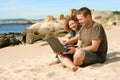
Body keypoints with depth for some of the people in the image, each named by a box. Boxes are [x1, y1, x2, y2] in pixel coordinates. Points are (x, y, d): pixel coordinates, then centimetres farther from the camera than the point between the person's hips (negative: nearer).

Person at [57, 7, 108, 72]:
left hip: (98, 56, -8)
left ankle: (68, 64, -8)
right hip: (84, 53, 8)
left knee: (79, 53, -38)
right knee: (61, 54, -2)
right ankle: (73, 67, -29)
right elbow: (79, 46, 10)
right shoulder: (82, 29, 13)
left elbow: (94, 48, -19)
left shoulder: (97, 27, -12)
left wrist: (75, 50, -25)